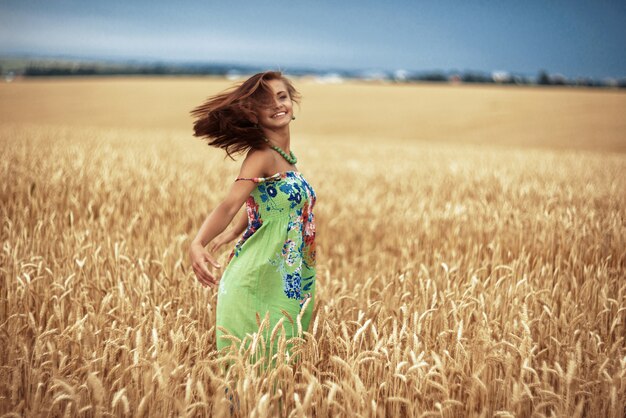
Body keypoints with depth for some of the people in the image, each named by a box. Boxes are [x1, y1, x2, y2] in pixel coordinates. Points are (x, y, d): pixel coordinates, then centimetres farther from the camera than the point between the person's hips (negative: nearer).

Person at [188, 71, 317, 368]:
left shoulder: (284, 154, 12)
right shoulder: (262, 154, -13)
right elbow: (229, 205, -25)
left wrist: (234, 232, 16)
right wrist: (197, 244, -39)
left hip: (288, 280, 8)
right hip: (259, 278, -8)